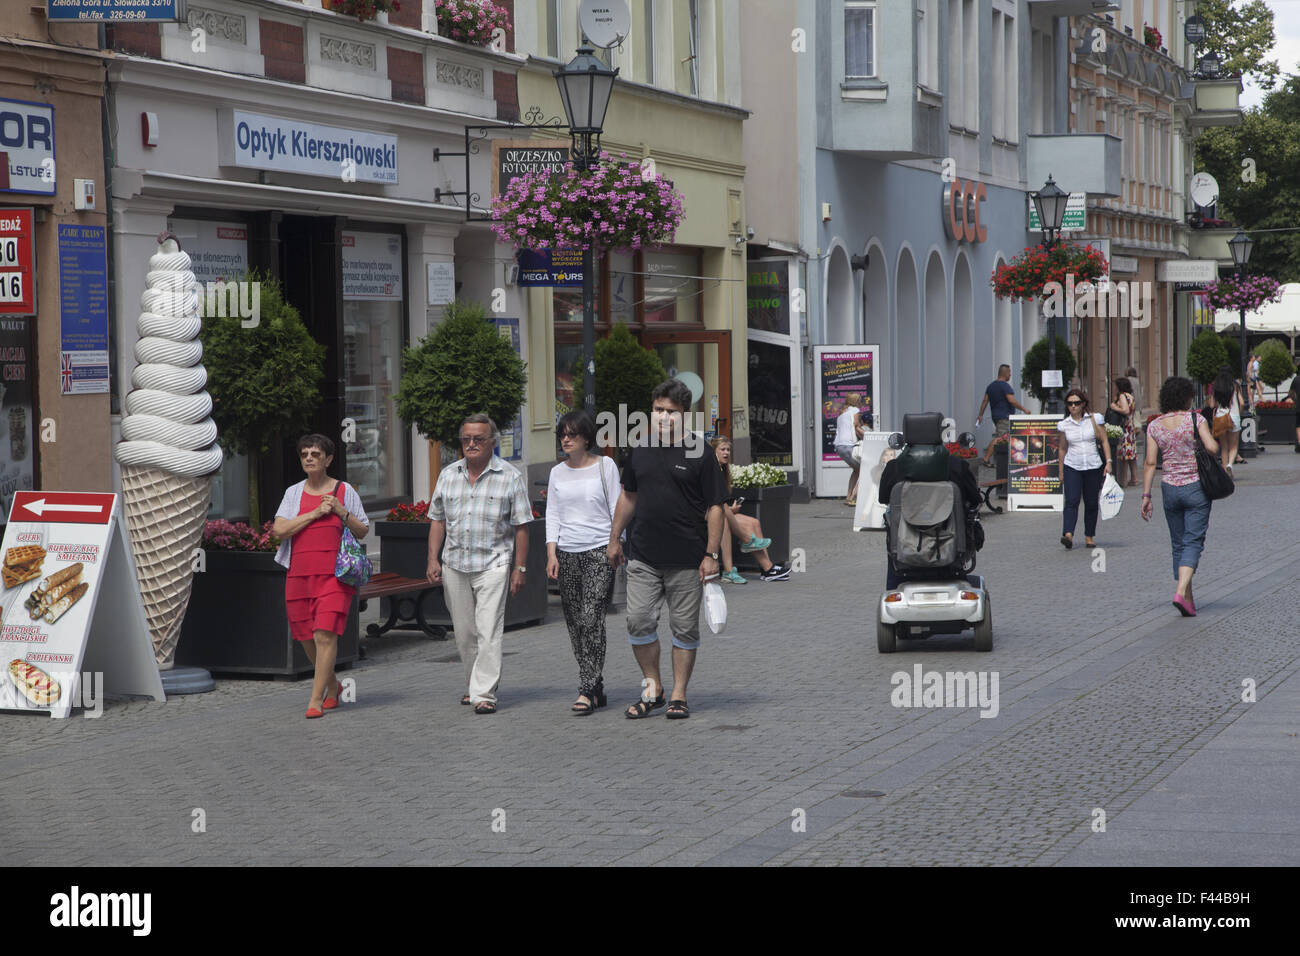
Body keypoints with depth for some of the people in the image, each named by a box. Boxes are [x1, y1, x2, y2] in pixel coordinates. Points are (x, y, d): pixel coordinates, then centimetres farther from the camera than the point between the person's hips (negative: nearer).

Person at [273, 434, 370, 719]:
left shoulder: (344, 491, 8)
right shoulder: (294, 493, 12)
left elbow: (362, 531, 11)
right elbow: (280, 530, -2)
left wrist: (341, 512, -5)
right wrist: (315, 513, -7)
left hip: (333, 574, -3)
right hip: (299, 574, 3)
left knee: (325, 634, -15)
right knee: (306, 637, 7)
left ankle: (316, 699, -12)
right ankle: (333, 685, 30)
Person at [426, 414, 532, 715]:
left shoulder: (509, 478, -2)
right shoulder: (448, 475, 9)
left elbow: (521, 526, -1)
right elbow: (437, 520, 13)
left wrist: (519, 568, -6)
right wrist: (433, 560, 4)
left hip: (492, 564, -4)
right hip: (454, 564, 4)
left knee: (489, 632, -11)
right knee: (464, 632, 11)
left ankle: (485, 694, -12)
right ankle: (474, 684, 28)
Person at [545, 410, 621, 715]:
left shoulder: (605, 466, 1)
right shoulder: (558, 473, 12)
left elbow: (617, 509, 2)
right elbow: (552, 515, 12)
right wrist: (551, 553, 2)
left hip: (599, 552, -4)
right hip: (567, 553, 5)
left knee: (591, 618, -15)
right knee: (574, 622, 3)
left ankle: (587, 690, -16)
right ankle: (596, 689, 10)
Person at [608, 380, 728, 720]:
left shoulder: (700, 453, -5)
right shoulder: (641, 451, 9)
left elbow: (714, 506, -5)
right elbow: (629, 496, 21)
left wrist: (711, 555, -10)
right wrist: (615, 539, 19)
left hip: (687, 560, -4)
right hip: (643, 557, 4)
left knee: (685, 628, 4)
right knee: (639, 621, -2)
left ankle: (679, 695, 13)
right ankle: (652, 689, 12)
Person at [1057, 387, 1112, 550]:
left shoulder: (1094, 419, 1)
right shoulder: (1065, 424, 5)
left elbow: (1104, 441, 3)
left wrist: (1108, 462, -6)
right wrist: (1061, 472, 14)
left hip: (1093, 467, 0)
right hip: (1072, 467, 0)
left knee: (1091, 503, 6)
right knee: (1071, 501, -14)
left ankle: (1089, 536, 17)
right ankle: (1068, 535, -26)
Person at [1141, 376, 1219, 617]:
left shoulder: (1154, 426, 1)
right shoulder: (1195, 420, -9)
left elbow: (1150, 462, -2)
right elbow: (1212, 448, -19)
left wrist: (1146, 495, 1)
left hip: (1169, 489, 4)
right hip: (1196, 487, -4)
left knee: (1179, 543, 14)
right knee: (1193, 542, -3)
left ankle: (1188, 598, 18)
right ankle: (1181, 592, -22)